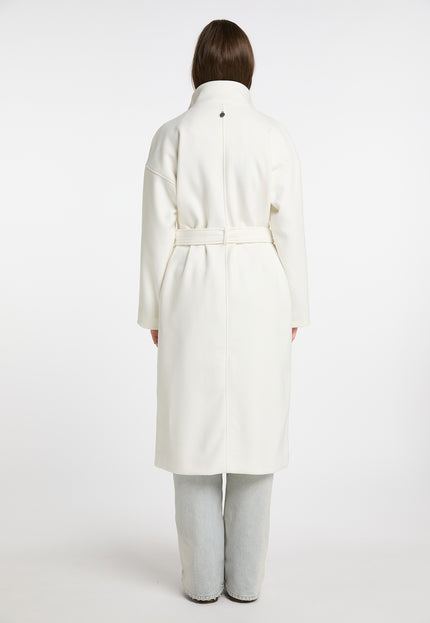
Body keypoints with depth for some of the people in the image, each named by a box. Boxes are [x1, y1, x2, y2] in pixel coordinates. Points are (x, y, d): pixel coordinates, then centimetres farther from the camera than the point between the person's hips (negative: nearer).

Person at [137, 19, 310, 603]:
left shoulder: (171, 135, -2)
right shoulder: (276, 136, -2)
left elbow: (159, 232, -3)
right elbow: (289, 230, -2)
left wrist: (154, 311, 6)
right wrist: (295, 309, 7)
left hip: (192, 294, 0)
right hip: (259, 293, 1)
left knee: (195, 431, 8)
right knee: (254, 431, 9)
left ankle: (203, 577, 17)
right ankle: (245, 577, 18)